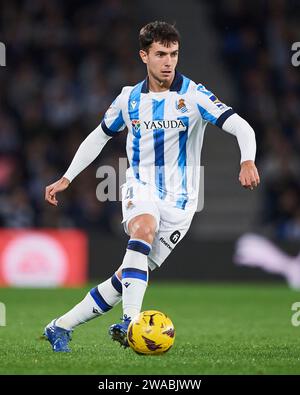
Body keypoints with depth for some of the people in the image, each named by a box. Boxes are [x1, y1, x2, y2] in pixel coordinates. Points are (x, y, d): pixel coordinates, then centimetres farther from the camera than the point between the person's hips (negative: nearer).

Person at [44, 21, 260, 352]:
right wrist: (66, 179, 16)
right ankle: (130, 322, -44)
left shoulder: (193, 95, -7)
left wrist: (247, 161, -37)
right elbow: (99, 137, 20)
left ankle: (61, 327, 9)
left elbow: (241, 127, -17)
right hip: (140, 190, 1)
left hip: (178, 200, -1)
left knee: (127, 278, -5)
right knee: (144, 229, -35)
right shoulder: (129, 98, 5)